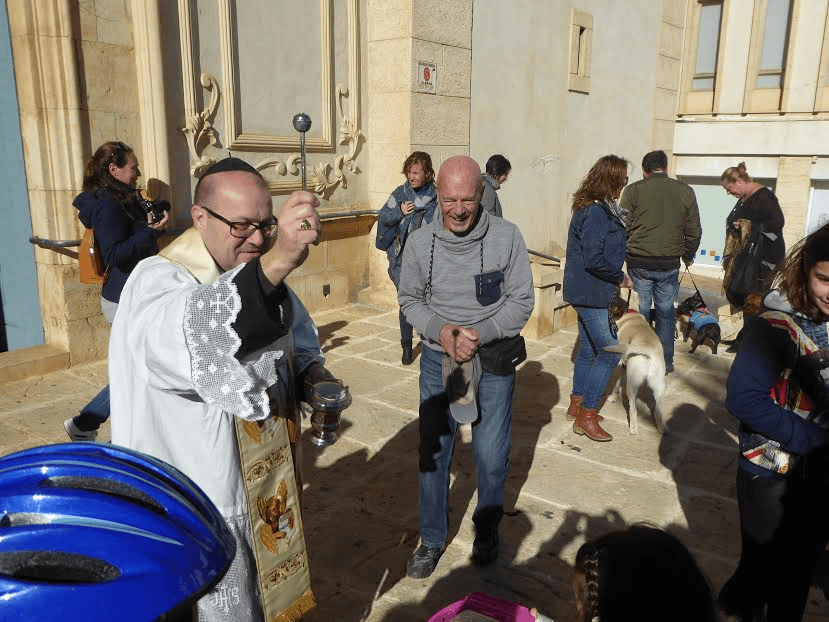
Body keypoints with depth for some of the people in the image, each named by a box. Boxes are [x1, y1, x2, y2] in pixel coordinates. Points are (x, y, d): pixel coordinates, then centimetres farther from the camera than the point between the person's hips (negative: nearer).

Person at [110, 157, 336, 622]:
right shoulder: (158, 281, -22)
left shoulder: (258, 270, 1)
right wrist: (276, 262, -60)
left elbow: (298, 335, 18)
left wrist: (312, 373, -5)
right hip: (204, 508, -7)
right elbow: (188, 338, -47)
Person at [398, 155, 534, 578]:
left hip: (494, 361, -1)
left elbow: (521, 301, -5)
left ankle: (487, 530, 37)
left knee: (491, 455, 8)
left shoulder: (506, 237, -11)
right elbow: (410, 301, 4)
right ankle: (431, 539, 32)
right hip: (438, 360, 2)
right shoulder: (420, 242, -7)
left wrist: (480, 333, -19)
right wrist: (439, 330, -15)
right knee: (433, 452, 11)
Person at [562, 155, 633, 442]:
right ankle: (586, 416, 2)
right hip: (591, 292, -10)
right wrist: (620, 278, -12)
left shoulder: (599, 208, 10)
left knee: (589, 349, 18)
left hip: (588, 292, 10)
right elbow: (594, 259, -25)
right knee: (609, 352, -5)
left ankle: (577, 405, 31)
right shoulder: (596, 213, -21)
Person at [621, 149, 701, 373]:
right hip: (670, 264, 2)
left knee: (641, 311, 8)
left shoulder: (633, 190, -2)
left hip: (639, 262, -1)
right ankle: (665, 361, 19)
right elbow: (694, 231, 9)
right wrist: (688, 256, 24)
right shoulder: (685, 192, 6)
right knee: (665, 312, 13)